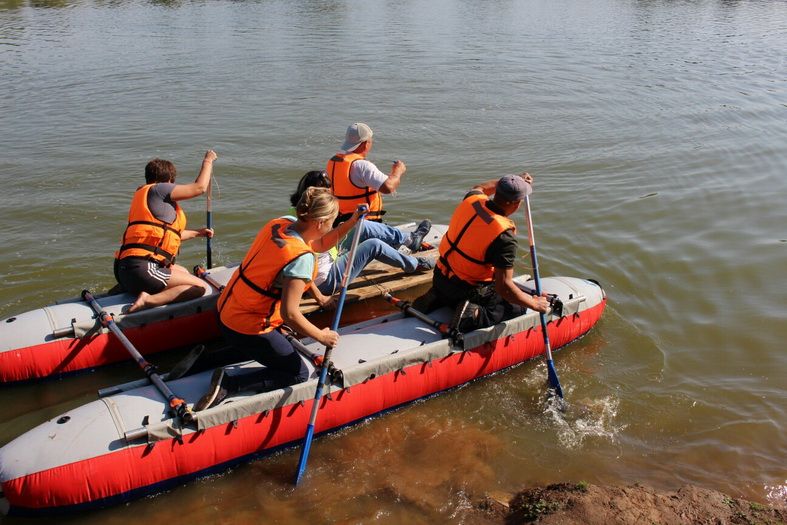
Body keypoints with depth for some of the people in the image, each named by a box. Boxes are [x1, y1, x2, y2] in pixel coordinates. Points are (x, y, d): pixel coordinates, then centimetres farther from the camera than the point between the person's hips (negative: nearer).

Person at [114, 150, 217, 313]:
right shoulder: (158, 189, -1)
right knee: (201, 287, -10)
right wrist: (208, 161, 14)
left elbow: (168, 233, 34)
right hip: (141, 268, -10)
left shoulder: (142, 193, 27)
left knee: (183, 272, 31)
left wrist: (197, 233, 45)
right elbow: (200, 187, -2)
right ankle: (149, 300, -26)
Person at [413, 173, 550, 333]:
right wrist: (534, 304, -13)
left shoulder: (472, 200, -10)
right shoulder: (504, 237, -29)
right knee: (518, 307, 10)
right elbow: (503, 287, -28)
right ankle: (475, 316, -11)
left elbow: (479, 188, 19)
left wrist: (513, 182, 25)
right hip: (468, 290, -7)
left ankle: (437, 300, 14)